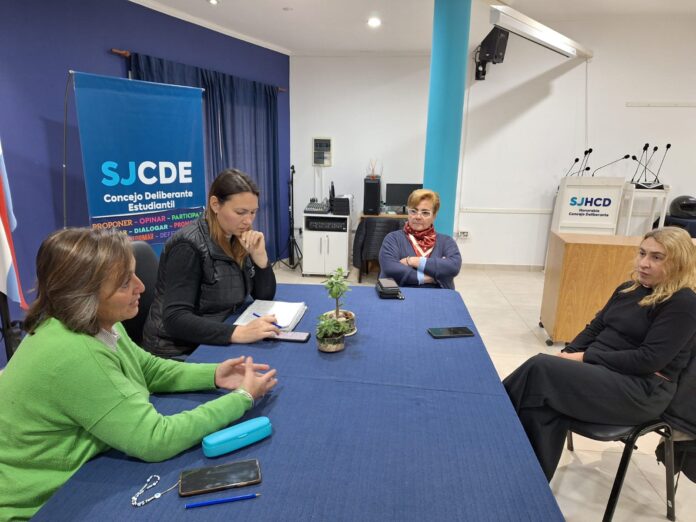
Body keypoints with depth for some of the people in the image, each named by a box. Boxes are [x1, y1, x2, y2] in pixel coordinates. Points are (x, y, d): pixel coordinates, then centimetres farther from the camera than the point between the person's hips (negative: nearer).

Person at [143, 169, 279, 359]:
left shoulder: (239, 238, 1)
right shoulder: (189, 245, -19)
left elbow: (265, 296, 4)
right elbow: (175, 319, -26)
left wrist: (259, 255, -13)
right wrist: (238, 333, -39)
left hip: (216, 344, 7)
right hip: (179, 351, -6)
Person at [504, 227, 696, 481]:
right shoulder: (628, 289, 14)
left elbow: (649, 359, -17)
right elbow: (594, 328, 15)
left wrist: (585, 357, -17)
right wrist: (567, 355, -4)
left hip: (642, 389, -6)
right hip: (600, 370, 7)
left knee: (541, 368, -27)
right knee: (545, 406, -26)